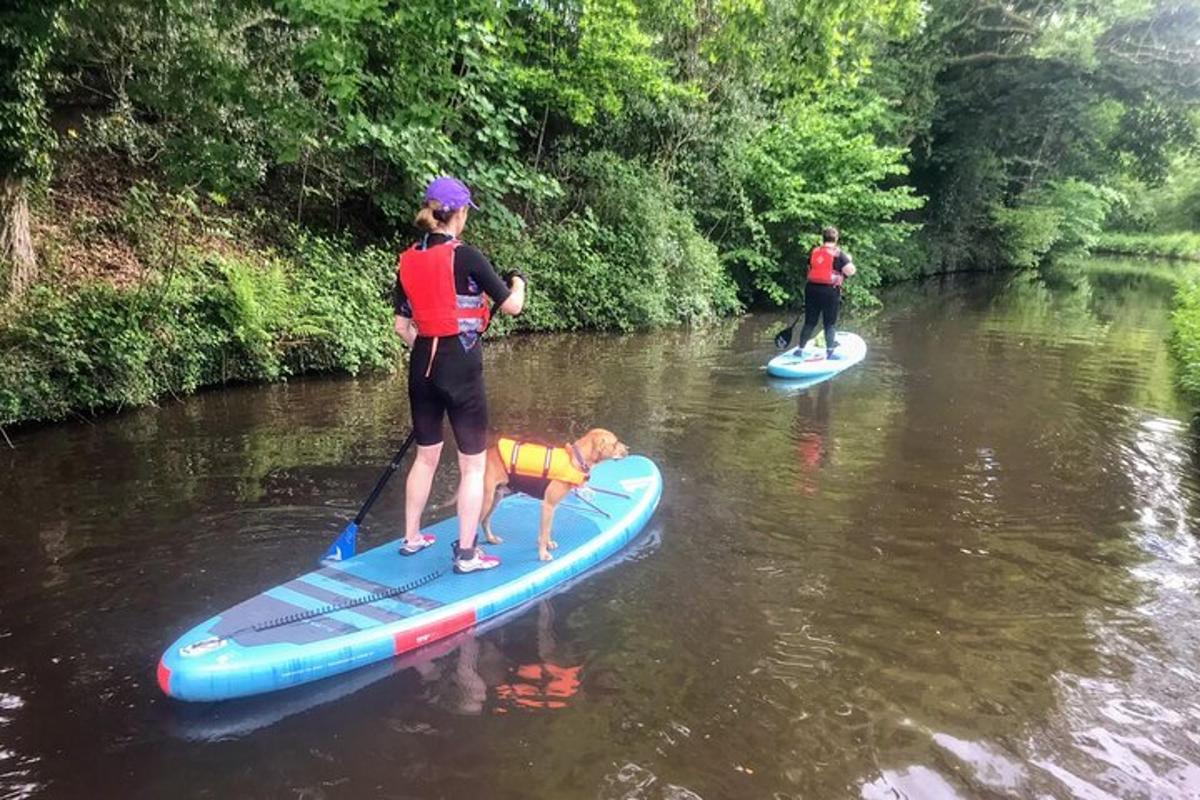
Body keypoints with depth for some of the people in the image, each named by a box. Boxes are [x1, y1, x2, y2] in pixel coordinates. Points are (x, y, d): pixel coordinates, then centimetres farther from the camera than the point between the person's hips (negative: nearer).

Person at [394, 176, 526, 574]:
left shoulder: (408, 260, 5)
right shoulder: (465, 256, -13)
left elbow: (402, 325, 9)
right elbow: (512, 306, -10)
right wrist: (518, 282, 11)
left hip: (422, 366, 6)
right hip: (461, 367, -6)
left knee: (426, 456, 21)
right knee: (473, 464, 5)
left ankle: (411, 538, 32)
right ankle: (467, 554, 11)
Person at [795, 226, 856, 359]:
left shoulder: (814, 252, 8)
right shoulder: (838, 253, -7)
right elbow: (850, 271, -13)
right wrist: (848, 260, 6)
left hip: (812, 289, 4)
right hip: (830, 291, -4)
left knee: (809, 322, 13)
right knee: (830, 323, 4)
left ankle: (800, 349, 17)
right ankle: (829, 352, 3)